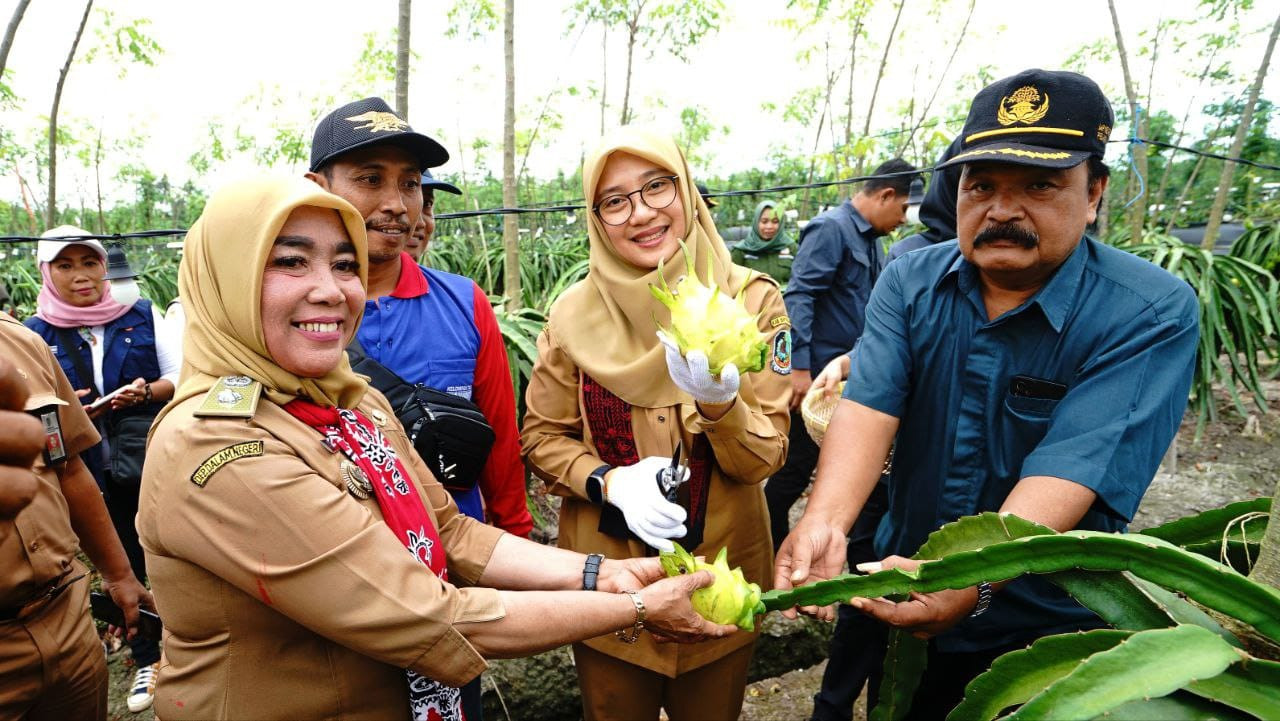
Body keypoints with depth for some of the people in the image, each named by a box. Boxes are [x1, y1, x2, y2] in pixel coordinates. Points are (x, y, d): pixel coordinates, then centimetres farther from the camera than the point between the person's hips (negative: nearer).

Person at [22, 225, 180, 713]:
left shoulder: (141, 314, 0)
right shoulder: (34, 334, 2)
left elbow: (181, 377, 1)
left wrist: (146, 392, -18)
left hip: (154, 460, -1)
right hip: (92, 473, 2)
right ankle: (146, 659, 31)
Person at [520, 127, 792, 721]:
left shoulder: (750, 299, -11)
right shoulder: (575, 311, -10)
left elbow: (765, 459, -12)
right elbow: (542, 436, -1)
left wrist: (719, 403, -33)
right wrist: (609, 481, -20)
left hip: (720, 575, 0)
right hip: (607, 576, 0)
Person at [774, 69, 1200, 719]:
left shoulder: (1152, 314, -19)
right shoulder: (910, 281, -8)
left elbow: (1068, 471, -29)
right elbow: (869, 405, -20)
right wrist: (825, 522, -36)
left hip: (1044, 637, -3)